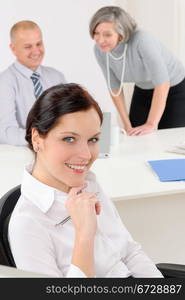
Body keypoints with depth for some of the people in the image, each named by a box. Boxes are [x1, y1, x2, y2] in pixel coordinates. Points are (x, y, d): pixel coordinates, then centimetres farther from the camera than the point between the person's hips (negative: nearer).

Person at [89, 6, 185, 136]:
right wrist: (127, 124, -4)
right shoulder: (100, 50, -18)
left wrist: (151, 124, -39)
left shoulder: (141, 40, -35)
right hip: (143, 91, 5)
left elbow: (162, 82, -38)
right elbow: (114, 87, -5)